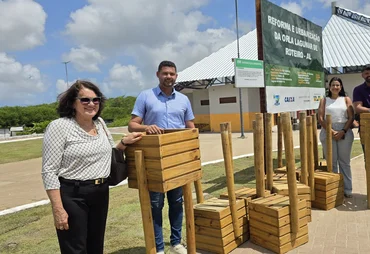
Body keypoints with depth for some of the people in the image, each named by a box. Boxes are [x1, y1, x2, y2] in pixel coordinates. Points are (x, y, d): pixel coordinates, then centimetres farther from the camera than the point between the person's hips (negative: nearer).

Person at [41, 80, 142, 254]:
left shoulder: (100, 123, 7)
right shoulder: (59, 126, -12)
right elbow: (49, 171, -14)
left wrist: (124, 143, 1)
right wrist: (58, 209, -18)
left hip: (101, 193, 6)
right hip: (72, 195, -6)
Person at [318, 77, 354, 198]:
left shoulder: (346, 99, 10)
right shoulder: (324, 100, 10)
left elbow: (351, 117, 2)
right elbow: (320, 118, 0)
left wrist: (343, 131, -12)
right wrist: (331, 131, -11)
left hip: (345, 132, 0)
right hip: (328, 132, 0)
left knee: (344, 161, 4)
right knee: (331, 162, 2)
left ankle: (347, 189, 10)